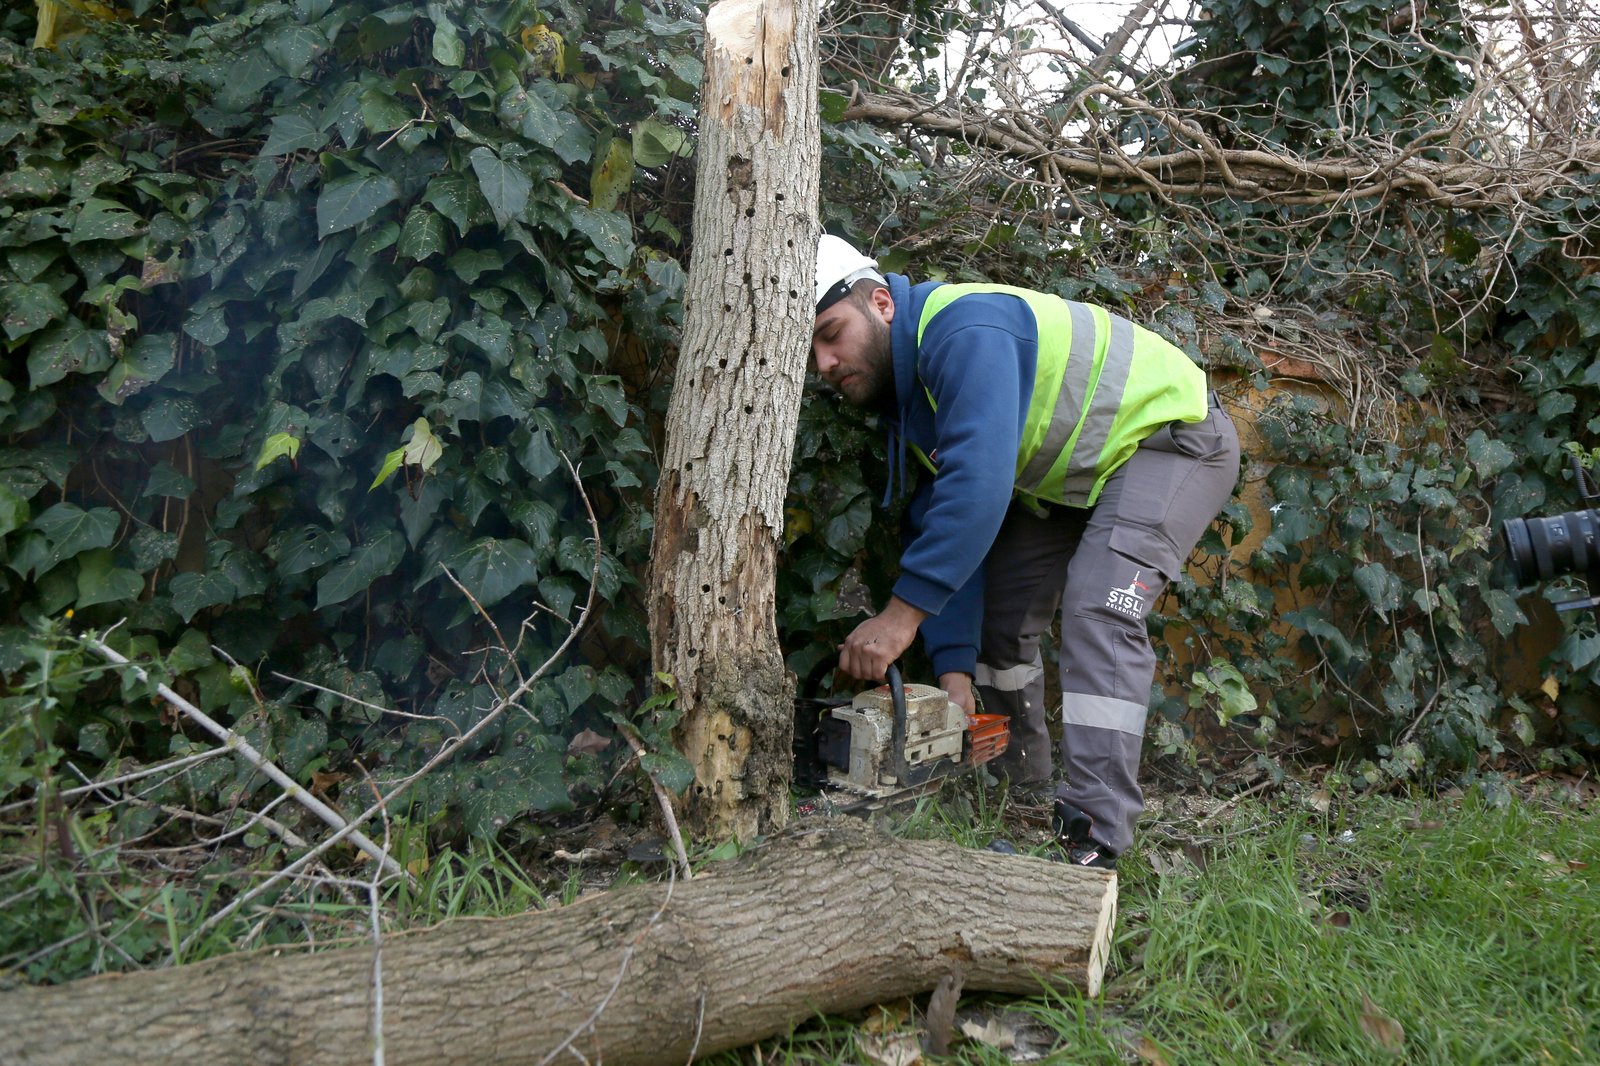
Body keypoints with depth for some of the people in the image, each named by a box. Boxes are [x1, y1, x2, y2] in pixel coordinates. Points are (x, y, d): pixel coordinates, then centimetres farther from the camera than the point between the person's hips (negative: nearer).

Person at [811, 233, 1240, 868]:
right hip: (1071, 476, 9)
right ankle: (1021, 793, 21)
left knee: (1097, 613, -26)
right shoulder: (902, 396, -3)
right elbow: (942, 533, -7)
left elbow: (979, 483, -45)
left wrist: (903, 613, -44)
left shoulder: (962, 329, -32)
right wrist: (954, 672, -17)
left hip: (1169, 438, -9)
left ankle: (1094, 839, -26)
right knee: (994, 613, 7)